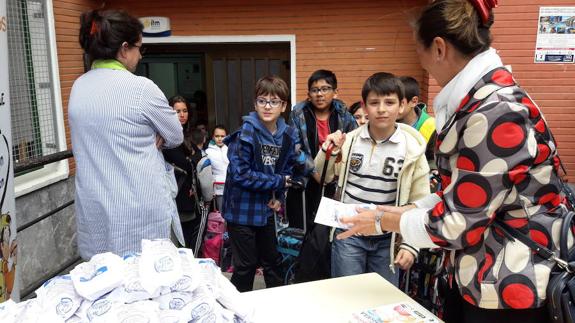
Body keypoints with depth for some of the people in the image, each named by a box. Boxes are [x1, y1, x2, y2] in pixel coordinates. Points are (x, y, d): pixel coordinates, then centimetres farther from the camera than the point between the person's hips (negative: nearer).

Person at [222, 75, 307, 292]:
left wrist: (279, 196, -4)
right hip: (241, 209, -5)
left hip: (265, 209, 6)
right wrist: (278, 181, -16)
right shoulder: (246, 133, -17)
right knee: (246, 266, 6)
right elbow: (240, 174, -23)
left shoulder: (288, 135, 0)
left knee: (272, 261, 20)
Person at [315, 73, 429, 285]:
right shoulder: (350, 141, -5)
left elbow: (419, 203, -2)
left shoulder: (412, 148, -8)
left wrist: (411, 245, -6)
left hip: (387, 240, 0)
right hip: (349, 235, 1)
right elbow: (322, 178, 8)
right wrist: (328, 151, -10)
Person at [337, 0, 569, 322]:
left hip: (511, 287, -8)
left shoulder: (496, 113, -25)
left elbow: (458, 223, -22)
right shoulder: (476, 101, 4)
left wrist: (383, 221, -9)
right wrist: (402, 210, 5)